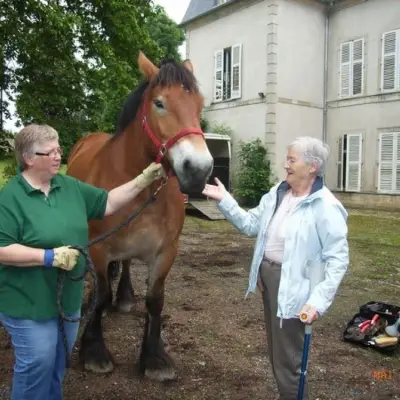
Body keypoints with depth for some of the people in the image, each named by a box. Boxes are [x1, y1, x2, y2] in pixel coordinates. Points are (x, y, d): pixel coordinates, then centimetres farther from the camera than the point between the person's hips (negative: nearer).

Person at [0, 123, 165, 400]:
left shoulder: (70, 186, 3)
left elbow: (107, 204, 3)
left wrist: (144, 180, -6)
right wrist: (49, 256, -27)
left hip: (68, 298, 7)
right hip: (30, 303, -6)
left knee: (59, 363, 22)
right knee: (37, 365, 5)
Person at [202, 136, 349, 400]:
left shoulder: (326, 207, -20)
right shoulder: (277, 193, 3)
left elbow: (338, 259, -21)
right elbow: (250, 225, 8)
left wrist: (319, 301, -27)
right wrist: (225, 200, -2)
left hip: (291, 288, -8)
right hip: (267, 275, 8)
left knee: (287, 362, 7)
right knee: (277, 353, 26)